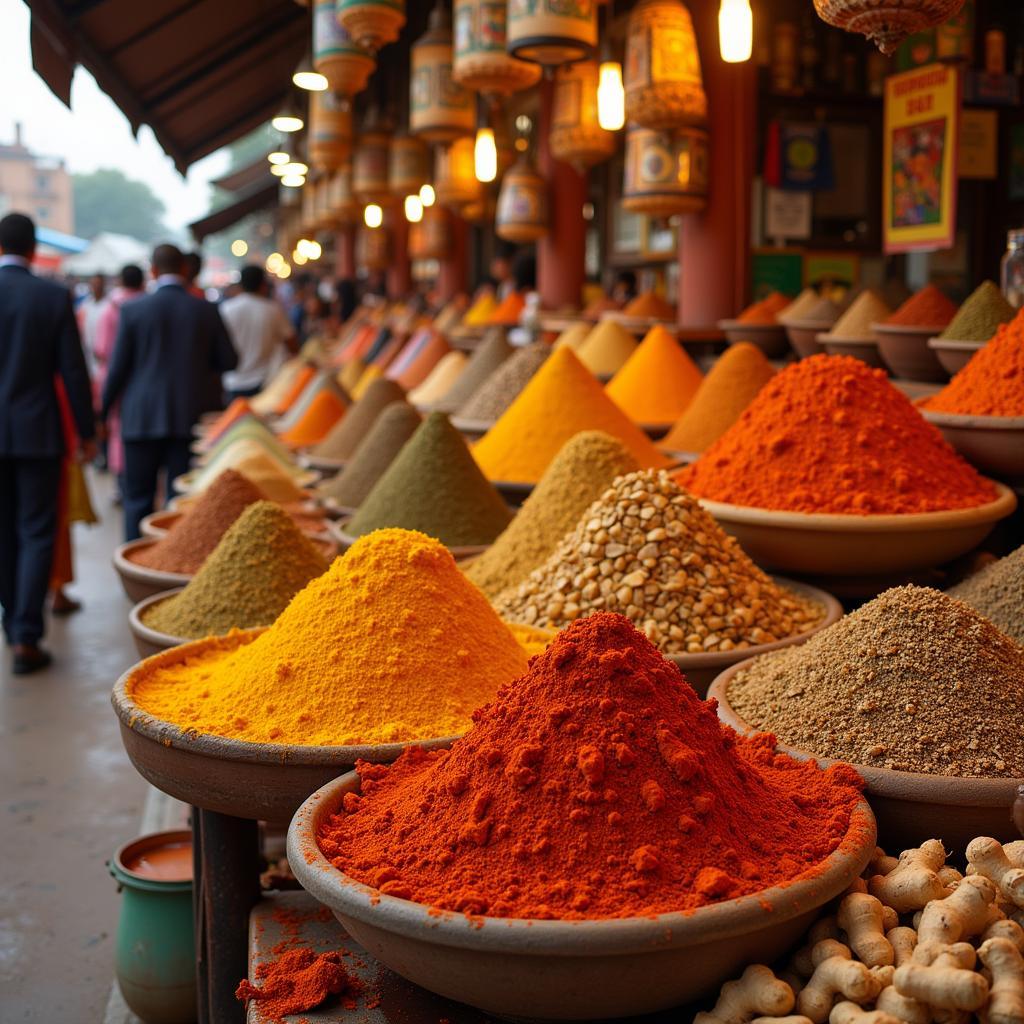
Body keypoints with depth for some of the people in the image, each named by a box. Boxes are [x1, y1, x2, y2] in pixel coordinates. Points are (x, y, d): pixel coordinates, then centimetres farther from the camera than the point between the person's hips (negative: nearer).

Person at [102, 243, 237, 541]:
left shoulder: (134, 309, -6)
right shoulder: (207, 310, -2)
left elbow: (118, 366, -4)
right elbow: (228, 361, 4)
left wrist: (103, 412, 8)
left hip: (142, 418, -1)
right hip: (189, 419, 1)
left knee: (138, 499, 7)